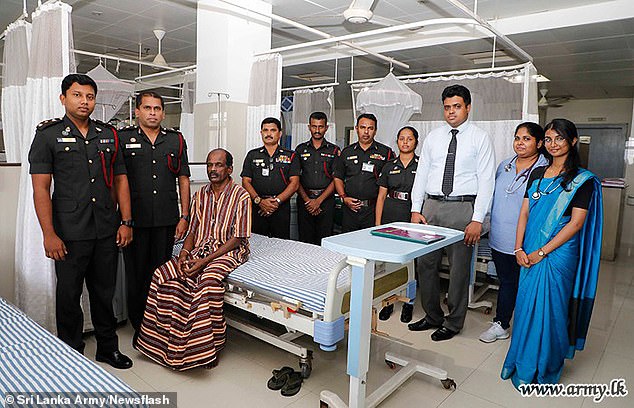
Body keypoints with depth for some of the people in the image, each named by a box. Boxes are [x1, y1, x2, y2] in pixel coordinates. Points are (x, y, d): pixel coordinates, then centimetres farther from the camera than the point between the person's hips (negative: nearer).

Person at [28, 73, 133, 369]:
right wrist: (49, 234, -12)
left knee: (104, 292, 14)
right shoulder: (48, 135, 0)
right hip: (70, 234, -3)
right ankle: (72, 354, 27)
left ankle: (108, 347, 30)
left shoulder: (109, 135, 10)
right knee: (69, 295, 9)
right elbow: (40, 188, -5)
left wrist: (126, 222, 3)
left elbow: (120, 180, 10)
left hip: (107, 231, 3)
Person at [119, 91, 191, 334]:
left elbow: (183, 180, 9)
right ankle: (140, 327, 22)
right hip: (135, 220, -1)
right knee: (136, 274, 7)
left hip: (167, 220, 2)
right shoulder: (123, 138, 3)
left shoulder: (176, 140, 9)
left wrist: (184, 217, 4)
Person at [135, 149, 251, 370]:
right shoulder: (200, 196, 12)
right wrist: (184, 252, -9)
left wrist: (204, 261, -19)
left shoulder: (241, 196, -7)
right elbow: (192, 231, 14)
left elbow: (237, 239, -11)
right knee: (163, 274, -18)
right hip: (199, 249, 6)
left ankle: (208, 348, -20)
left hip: (228, 251, -6)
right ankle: (164, 338, -6)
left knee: (209, 279, -35)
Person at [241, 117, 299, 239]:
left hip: (281, 207, -1)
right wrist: (259, 200, -11)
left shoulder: (290, 156, 9)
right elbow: (246, 181, 6)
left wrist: (277, 201, -12)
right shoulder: (252, 155, 13)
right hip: (257, 207, 1)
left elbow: (294, 183, 1)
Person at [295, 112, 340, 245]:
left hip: (326, 200, -1)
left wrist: (318, 200, -9)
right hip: (305, 200, 1)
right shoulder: (301, 149, 11)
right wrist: (307, 200, -6)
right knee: (305, 240, 2)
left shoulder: (334, 150, 7)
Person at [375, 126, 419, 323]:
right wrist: (377, 224, 3)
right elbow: (381, 196, 9)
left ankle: (408, 303, 18)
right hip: (390, 216, 3)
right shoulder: (389, 166, 10)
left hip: (412, 218, -2)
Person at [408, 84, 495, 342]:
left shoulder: (480, 138, 0)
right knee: (425, 264, 9)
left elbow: (486, 180, -6)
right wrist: (416, 209, 2)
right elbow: (421, 173, 10)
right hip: (432, 205, 4)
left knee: (459, 268, 4)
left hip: (462, 207, -4)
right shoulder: (433, 137, 11)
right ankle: (432, 316, 28)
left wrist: (477, 219, -13)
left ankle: (453, 323, 21)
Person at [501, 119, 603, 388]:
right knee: (526, 306, 11)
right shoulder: (537, 174, 10)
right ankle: (521, 362, 29)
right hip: (529, 254, 5)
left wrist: (542, 252, -14)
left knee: (548, 310, 3)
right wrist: (519, 249, -3)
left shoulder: (583, 180, -5)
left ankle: (542, 370, 22)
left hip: (557, 255, -4)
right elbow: (524, 213, 8)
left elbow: (575, 224, -11)